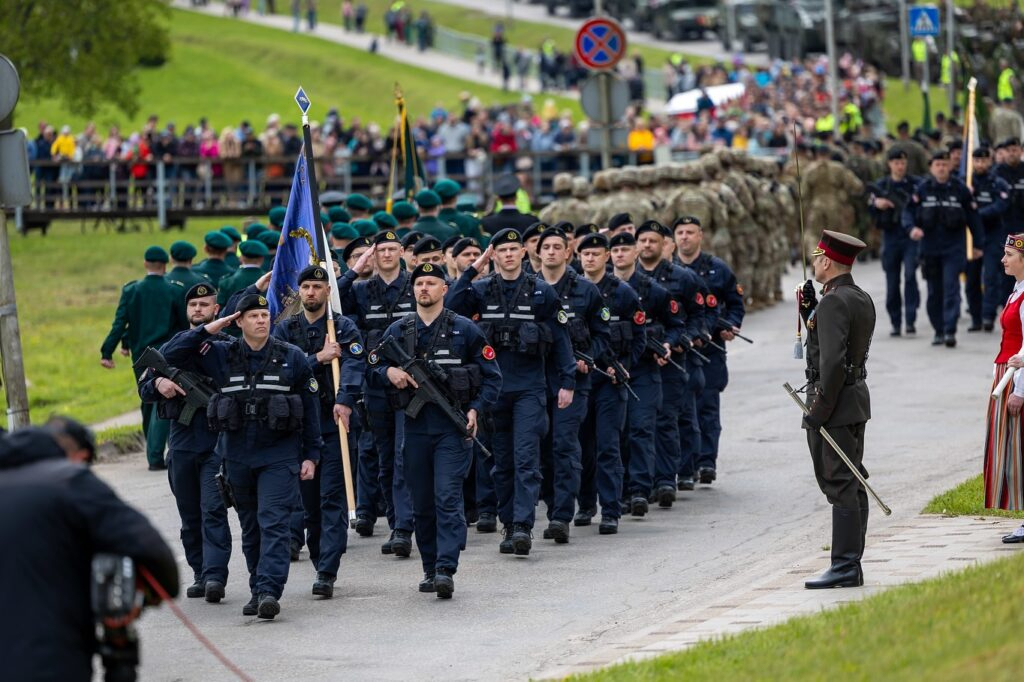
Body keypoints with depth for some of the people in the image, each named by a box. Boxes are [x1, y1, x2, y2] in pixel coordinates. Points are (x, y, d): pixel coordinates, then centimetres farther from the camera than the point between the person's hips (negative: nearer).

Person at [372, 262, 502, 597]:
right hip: (415, 428, 4)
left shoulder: (464, 330, 1)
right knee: (422, 504, 8)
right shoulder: (397, 331, 9)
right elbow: (374, 367, 17)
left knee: (448, 498, -13)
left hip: (453, 429, -4)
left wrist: (476, 409, -9)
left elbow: (492, 375, 4)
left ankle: (446, 570, -18)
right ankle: (430, 568, 17)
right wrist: (390, 372, -6)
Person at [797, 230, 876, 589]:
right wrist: (811, 311, 12)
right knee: (851, 483, 13)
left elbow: (832, 360, -25)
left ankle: (845, 567, -7)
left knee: (840, 485, -8)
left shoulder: (834, 302, -18)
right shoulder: (863, 299, 12)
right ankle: (851, 565, 17)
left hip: (835, 399, -10)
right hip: (858, 397, 10)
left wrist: (819, 410, -22)